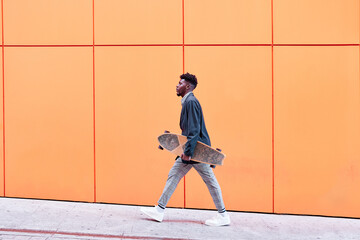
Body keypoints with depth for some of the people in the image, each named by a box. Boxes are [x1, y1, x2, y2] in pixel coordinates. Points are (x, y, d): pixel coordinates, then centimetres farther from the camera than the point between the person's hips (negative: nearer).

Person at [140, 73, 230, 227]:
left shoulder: (191, 102, -15)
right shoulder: (187, 102, 16)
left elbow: (194, 130, -21)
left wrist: (188, 152, -23)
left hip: (197, 149, -10)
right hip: (190, 149, 10)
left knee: (210, 180, -2)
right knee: (173, 175, 9)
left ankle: (223, 216, 6)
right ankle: (159, 210, 14)